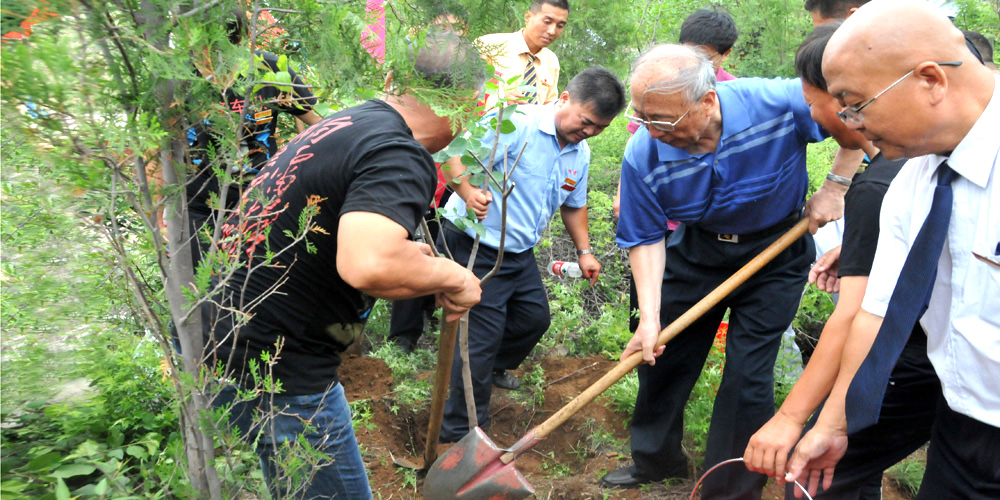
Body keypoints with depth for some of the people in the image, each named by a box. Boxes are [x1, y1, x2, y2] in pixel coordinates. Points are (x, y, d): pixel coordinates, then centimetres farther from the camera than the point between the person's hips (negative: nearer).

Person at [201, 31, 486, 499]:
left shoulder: (345, 122, 10)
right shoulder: (402, 156, -20)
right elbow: (368, 267, -38)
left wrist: (404, 252, 21)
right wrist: (450, 276, -19)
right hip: (274, 368, -9)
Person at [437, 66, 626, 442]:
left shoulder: (581, 154, 6)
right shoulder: (517, 124, -21)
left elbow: (574, 204, 21)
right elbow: (458, 158, -28)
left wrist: (584, 251, 15)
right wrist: (469, 193, -46)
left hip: (520, 252, 9)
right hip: (474, 245, -8)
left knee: (535, 317, 20)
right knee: (482, 336, -6)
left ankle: (493, 369, 50)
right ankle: (461, 436, 9)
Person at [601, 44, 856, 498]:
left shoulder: (778, 103, -30)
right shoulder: (643, 155, -24)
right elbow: (646, 239, -14)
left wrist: (835, 187, -17)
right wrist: (649, 318, -21)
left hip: (775, 252, -2)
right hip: (697, 249, 3)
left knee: (747, 375, -5)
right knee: (661, 356, 10)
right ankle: (656, 460, 36)